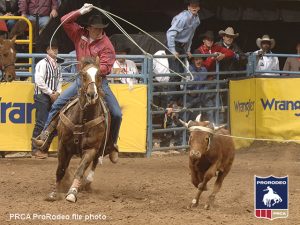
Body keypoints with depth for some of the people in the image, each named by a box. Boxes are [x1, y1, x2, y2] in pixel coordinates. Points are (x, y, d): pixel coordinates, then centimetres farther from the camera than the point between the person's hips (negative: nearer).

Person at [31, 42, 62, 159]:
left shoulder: (57, 65, 13)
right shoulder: (43, 63, -11)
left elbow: (59, 80, 17)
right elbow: (39, 81, -18)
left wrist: (58, 92, -1)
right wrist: (50, 93, -15)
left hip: (53, 96, 8)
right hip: (42, 96, -8)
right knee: (41, 122, -9)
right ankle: (35, 149, -3)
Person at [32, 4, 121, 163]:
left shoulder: (106, 45, -12)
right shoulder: (80, 35, 0)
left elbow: (106, 67, -18)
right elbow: (65, 21, -3)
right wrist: (80, 12, -13)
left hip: (99, 81, -2)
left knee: (116, 114, -8)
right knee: (58, 104, -11)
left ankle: (112, 144, 11)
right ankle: (46, 135, -6)